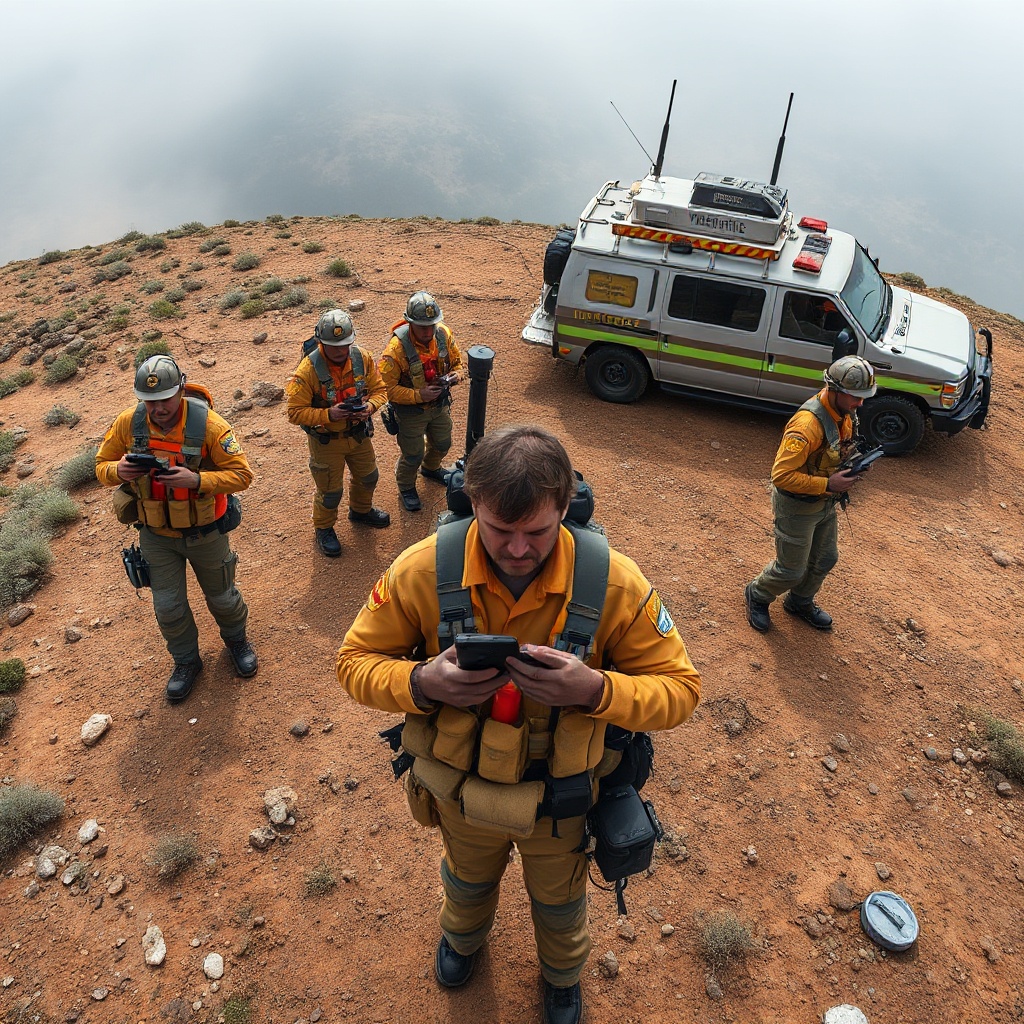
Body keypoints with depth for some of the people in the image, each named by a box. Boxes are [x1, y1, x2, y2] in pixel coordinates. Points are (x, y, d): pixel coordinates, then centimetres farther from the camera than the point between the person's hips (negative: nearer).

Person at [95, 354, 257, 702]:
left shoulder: (208, 424, -24)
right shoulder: (129, 422, -14)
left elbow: (241, 474, -23)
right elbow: (101, 467, -3)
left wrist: (196, 480, -38)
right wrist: (118, 470, -28)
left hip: (204, 531, -2)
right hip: (156, 534, 2)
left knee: (221, 595, 17)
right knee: (168, 607, 11)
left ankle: (236, 639, 49)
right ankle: (186, 661, 38)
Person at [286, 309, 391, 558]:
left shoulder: (362, 357, -14)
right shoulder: (308, 370, -27)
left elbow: (379, 389, -3)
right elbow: (295, 413, -24)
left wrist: (370, 406, -24)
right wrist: (328, 415, -36)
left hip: (358, 433, 5)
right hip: (326, 440, -5)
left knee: (368, 476, 26)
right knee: (330, 490, 11)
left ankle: (361, 510, 56)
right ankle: (323, 529, 40)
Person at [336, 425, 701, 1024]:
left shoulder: (614, 582, -29)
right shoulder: (423, 571, -27)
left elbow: (679, 689, -20)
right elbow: (356, 660, -14)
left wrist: (595, 690, -40)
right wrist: (421, 683, -36)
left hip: (559, 796, -1)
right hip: (461, 789, 1)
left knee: (559, 901, 31)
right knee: (468, 880, 35)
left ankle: (563, 974, 68)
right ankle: (464, 936, 74)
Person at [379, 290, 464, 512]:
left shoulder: (444, 334, -16)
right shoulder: (396, 348, -32)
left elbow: (457, 360, 2)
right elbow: (386, 388, -26)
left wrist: (457, 374, -21)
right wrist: (418, 395, -35)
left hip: (440, 404, 6)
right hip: (411, 410, -5)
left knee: (443, 443, 27)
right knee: (413, 455, 12)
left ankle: (430, 468, 61)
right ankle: (406, 488, 43)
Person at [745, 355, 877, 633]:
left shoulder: (844, 413, -6)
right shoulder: (808, 424, -35)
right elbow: (781, 475, -34)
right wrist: (828, 484, -32)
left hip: (825, 503, 8)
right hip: (797, 506, -8)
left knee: (825, 560, 23)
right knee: (791, 570, 8)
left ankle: (800, 603, 48)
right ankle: (757, 596, 38)